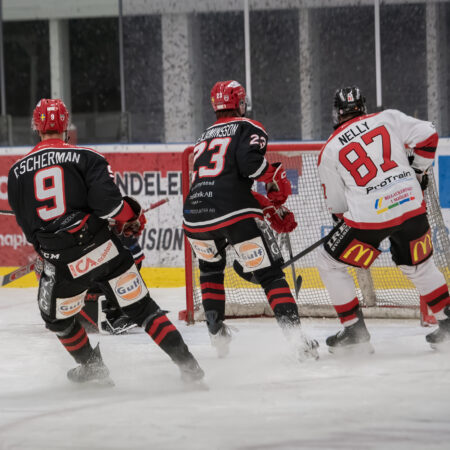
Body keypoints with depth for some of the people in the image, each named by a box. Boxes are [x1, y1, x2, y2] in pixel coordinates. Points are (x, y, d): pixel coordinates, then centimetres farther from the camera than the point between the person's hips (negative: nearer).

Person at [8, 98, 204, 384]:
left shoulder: (17, 171, 7)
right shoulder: (86, 157, -1)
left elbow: (26, 224, 14)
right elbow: (106, 200, -14)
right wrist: (130, 217, 5)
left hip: (62, 264, 0)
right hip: (104, 250, 0)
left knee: (58, 317, 27)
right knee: (142, 308, 7)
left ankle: (93, 367, 36)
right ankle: (188, 364, 1)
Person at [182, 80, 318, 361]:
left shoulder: (205, 138, 31)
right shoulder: (248, 128, 9)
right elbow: (250, 162, -12)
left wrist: (270, 210, 27)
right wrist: (278, 182, 4)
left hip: (195, 216, 5)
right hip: (234, 213, -5)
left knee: (211, 269, 32)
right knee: (270, 274, 1)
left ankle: (218, 335, 26)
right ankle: (297, 338, -13)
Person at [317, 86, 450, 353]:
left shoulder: (330, 151, 7)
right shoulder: (388, 119, 9)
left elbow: (337, 206, 11)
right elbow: (427, 136, 3)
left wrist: (345, 218, 32)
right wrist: (417, 173, 18)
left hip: (369, 216, -3)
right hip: (411, 206, 3)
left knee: (330, 264, 15)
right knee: (419, 266, 25)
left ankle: (355, 331, 13)